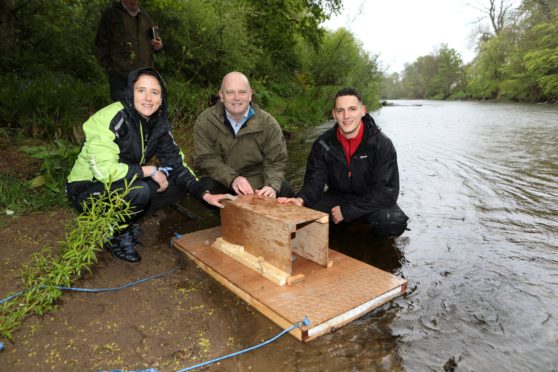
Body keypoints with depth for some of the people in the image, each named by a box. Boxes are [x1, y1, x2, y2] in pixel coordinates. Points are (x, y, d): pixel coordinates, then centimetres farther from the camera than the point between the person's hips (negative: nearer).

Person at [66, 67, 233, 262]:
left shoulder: (159, 124, -5)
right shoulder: (111, 119, -25)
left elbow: (176, 165, -4)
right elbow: (104, 170, -32)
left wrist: (205, 195, -15)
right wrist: (150, 171, -23)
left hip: (123, 186, 7)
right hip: (87, 189, -6)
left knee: (180, 185, -6)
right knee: (140, 191, -34)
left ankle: (126, 221, 6)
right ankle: (115, 235, -4)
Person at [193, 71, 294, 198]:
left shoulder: (268, 123, -5)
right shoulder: (205, 121, -6)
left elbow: (276, 162, -5)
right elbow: (205, 159, -12)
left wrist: (272, 185, -28)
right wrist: (232, 178, -31)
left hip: (257, 181, 2)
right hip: (221, 182, -1)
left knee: (285, 192, -20)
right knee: (206, 187, -32)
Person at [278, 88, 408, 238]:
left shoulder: (382, 144, -17)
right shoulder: (323, 143, -8)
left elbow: (387, 191, -21)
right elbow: (315, 180, -10)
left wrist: (346, 210, -26)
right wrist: (301, 199, -35)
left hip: (373, 202, -3)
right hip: (337, 196, 3)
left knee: (393, 222, -34)